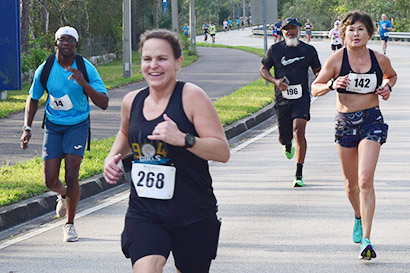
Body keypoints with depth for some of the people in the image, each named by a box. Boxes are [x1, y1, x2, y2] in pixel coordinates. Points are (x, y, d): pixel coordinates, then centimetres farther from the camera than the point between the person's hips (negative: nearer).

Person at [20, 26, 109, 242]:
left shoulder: (86, 69, -13)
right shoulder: (45, 70, -8)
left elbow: (103, 103, -17)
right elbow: (33, 100, 8)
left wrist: (83, 83, -31)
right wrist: (27, 129, -2)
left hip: (77, 125, -2)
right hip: (53, 125, 2)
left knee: (71, 176, -12)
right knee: (50, 181, -4)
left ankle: (70, 224, 7)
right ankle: (63, 194, 35)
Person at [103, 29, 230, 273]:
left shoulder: (191, 96, -10)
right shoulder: (132, 101, 6)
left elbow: (223, 151, -14)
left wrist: (183, 139, -28)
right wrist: (113, 156, 11)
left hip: (193, 216, -2)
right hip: (143, 212, 3)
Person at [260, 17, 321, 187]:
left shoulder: (309, 50, 6)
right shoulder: (275, 49, 4)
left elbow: (318, 71, 16)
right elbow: (263, 69, 11)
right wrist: (275, 81, -8)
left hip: (301, 98, -1)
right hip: (282, 99, 1)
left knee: (298, 130, -20)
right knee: (284, 136, 5)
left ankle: (299, 175, -14)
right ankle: (287, 145, 49)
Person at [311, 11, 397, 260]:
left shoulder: (380, 60, -1)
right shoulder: (336, 60, -5)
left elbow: (391, 75, 21)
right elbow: (315, 88, 0)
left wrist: (387, 87, -1)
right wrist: (332, 84, -20)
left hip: (372, 121, -2)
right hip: (345, 122, 2)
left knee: (365, 180, -16)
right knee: (351, 183, 13)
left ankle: (366, 240, -17)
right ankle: (359, 218, 45)